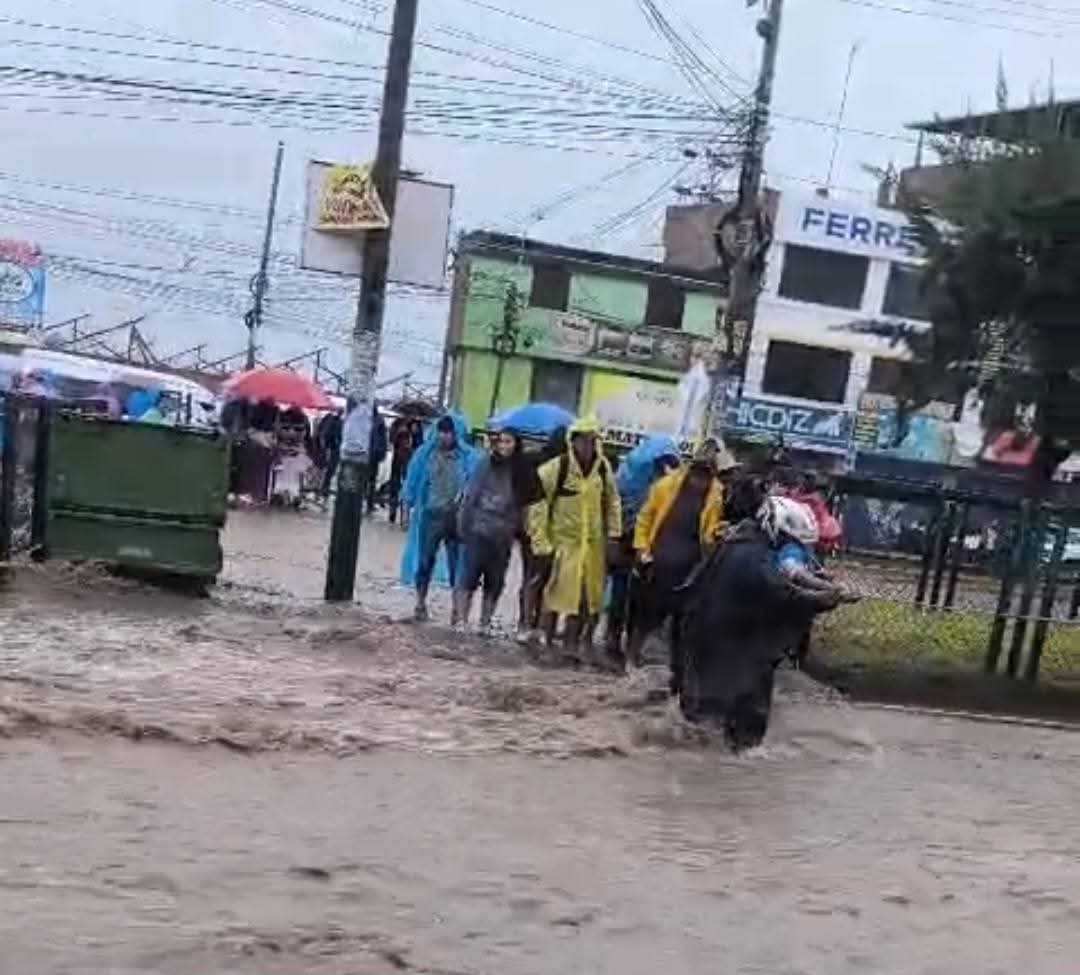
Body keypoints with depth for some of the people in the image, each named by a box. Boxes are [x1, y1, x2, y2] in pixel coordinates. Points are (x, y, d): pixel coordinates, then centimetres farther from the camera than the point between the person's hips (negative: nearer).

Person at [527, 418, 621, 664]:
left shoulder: (603, 467, 0)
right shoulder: (555, 468, -14)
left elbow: (611, 501, 14)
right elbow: (537, 506, -11)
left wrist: (614, 533, 11)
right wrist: (541, 544, -13)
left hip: (593, 543, 4)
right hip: (562, 541, -4)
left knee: (586, 595, 7)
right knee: (556, 593, 0)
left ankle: (571, 643, 19)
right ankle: (547, 642, 13)